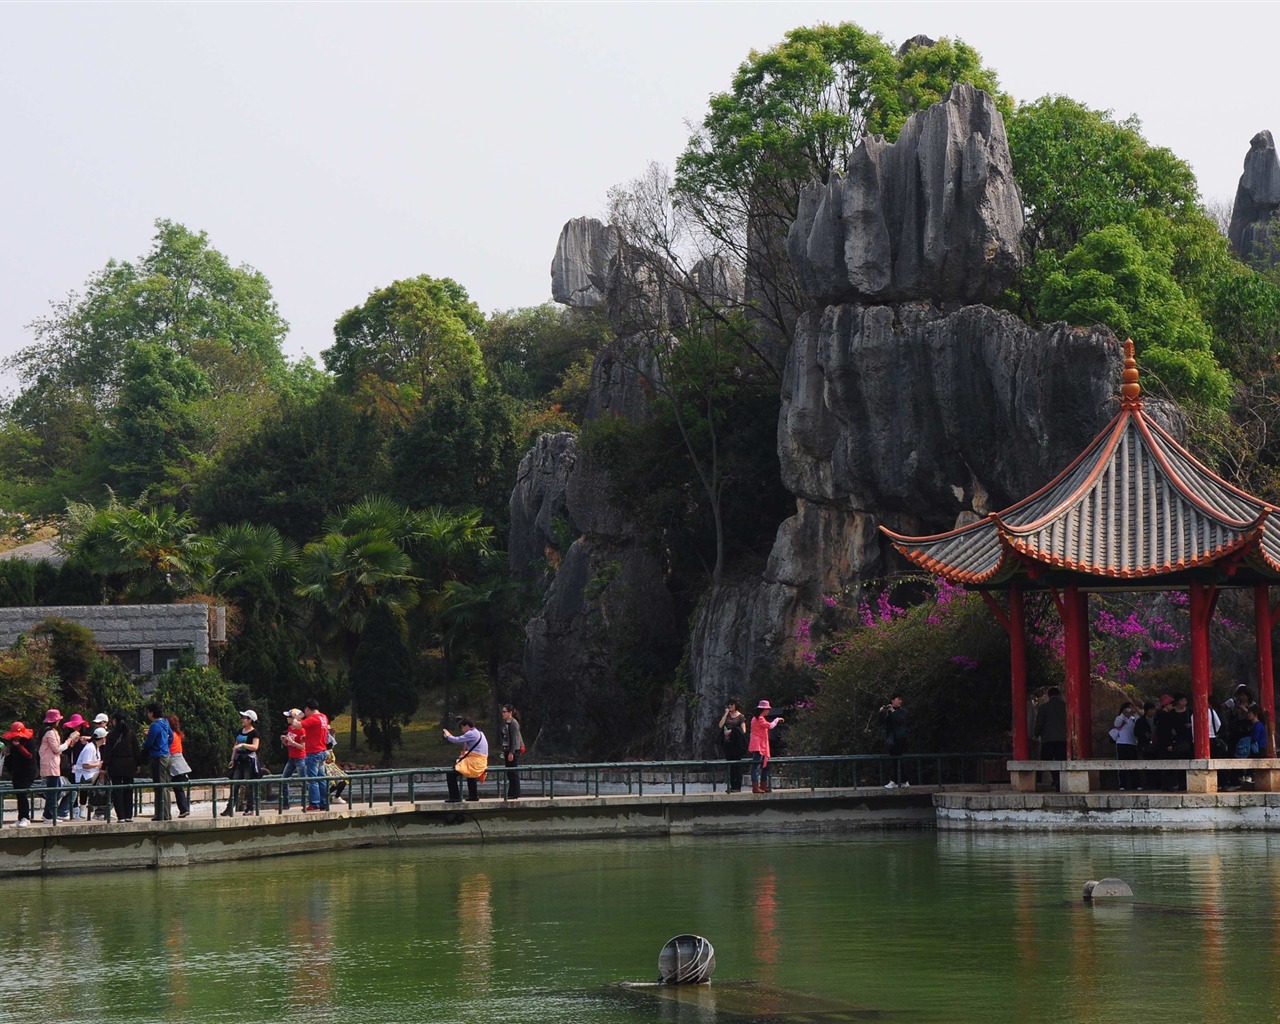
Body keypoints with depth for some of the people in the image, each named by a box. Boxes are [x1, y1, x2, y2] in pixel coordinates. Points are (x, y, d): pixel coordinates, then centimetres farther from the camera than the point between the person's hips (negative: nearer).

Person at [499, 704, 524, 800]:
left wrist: (511, 752, -21)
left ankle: (515, 794, -3)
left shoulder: (514, 723, -13)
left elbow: (514, 739, -18)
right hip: (507, 750, 9)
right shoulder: (505, 723, 14)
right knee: (509, 773, 10)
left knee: (513, 773, -6)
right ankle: (511, 793, 14)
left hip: (514, 751, -9)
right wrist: (503, 751, 16)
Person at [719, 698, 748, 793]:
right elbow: (721, 725, -1)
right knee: (730, 765, 5)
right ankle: (732, 786, 8)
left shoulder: (740, 717, -1)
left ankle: (737, 786, -3)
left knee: (737, 764, -5)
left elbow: (743, 731, -7)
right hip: (728, 743, 5)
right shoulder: (726, 716, 13)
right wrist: (726, 713, -2)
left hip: (736, 743, -5)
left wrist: (731, 732, -10)